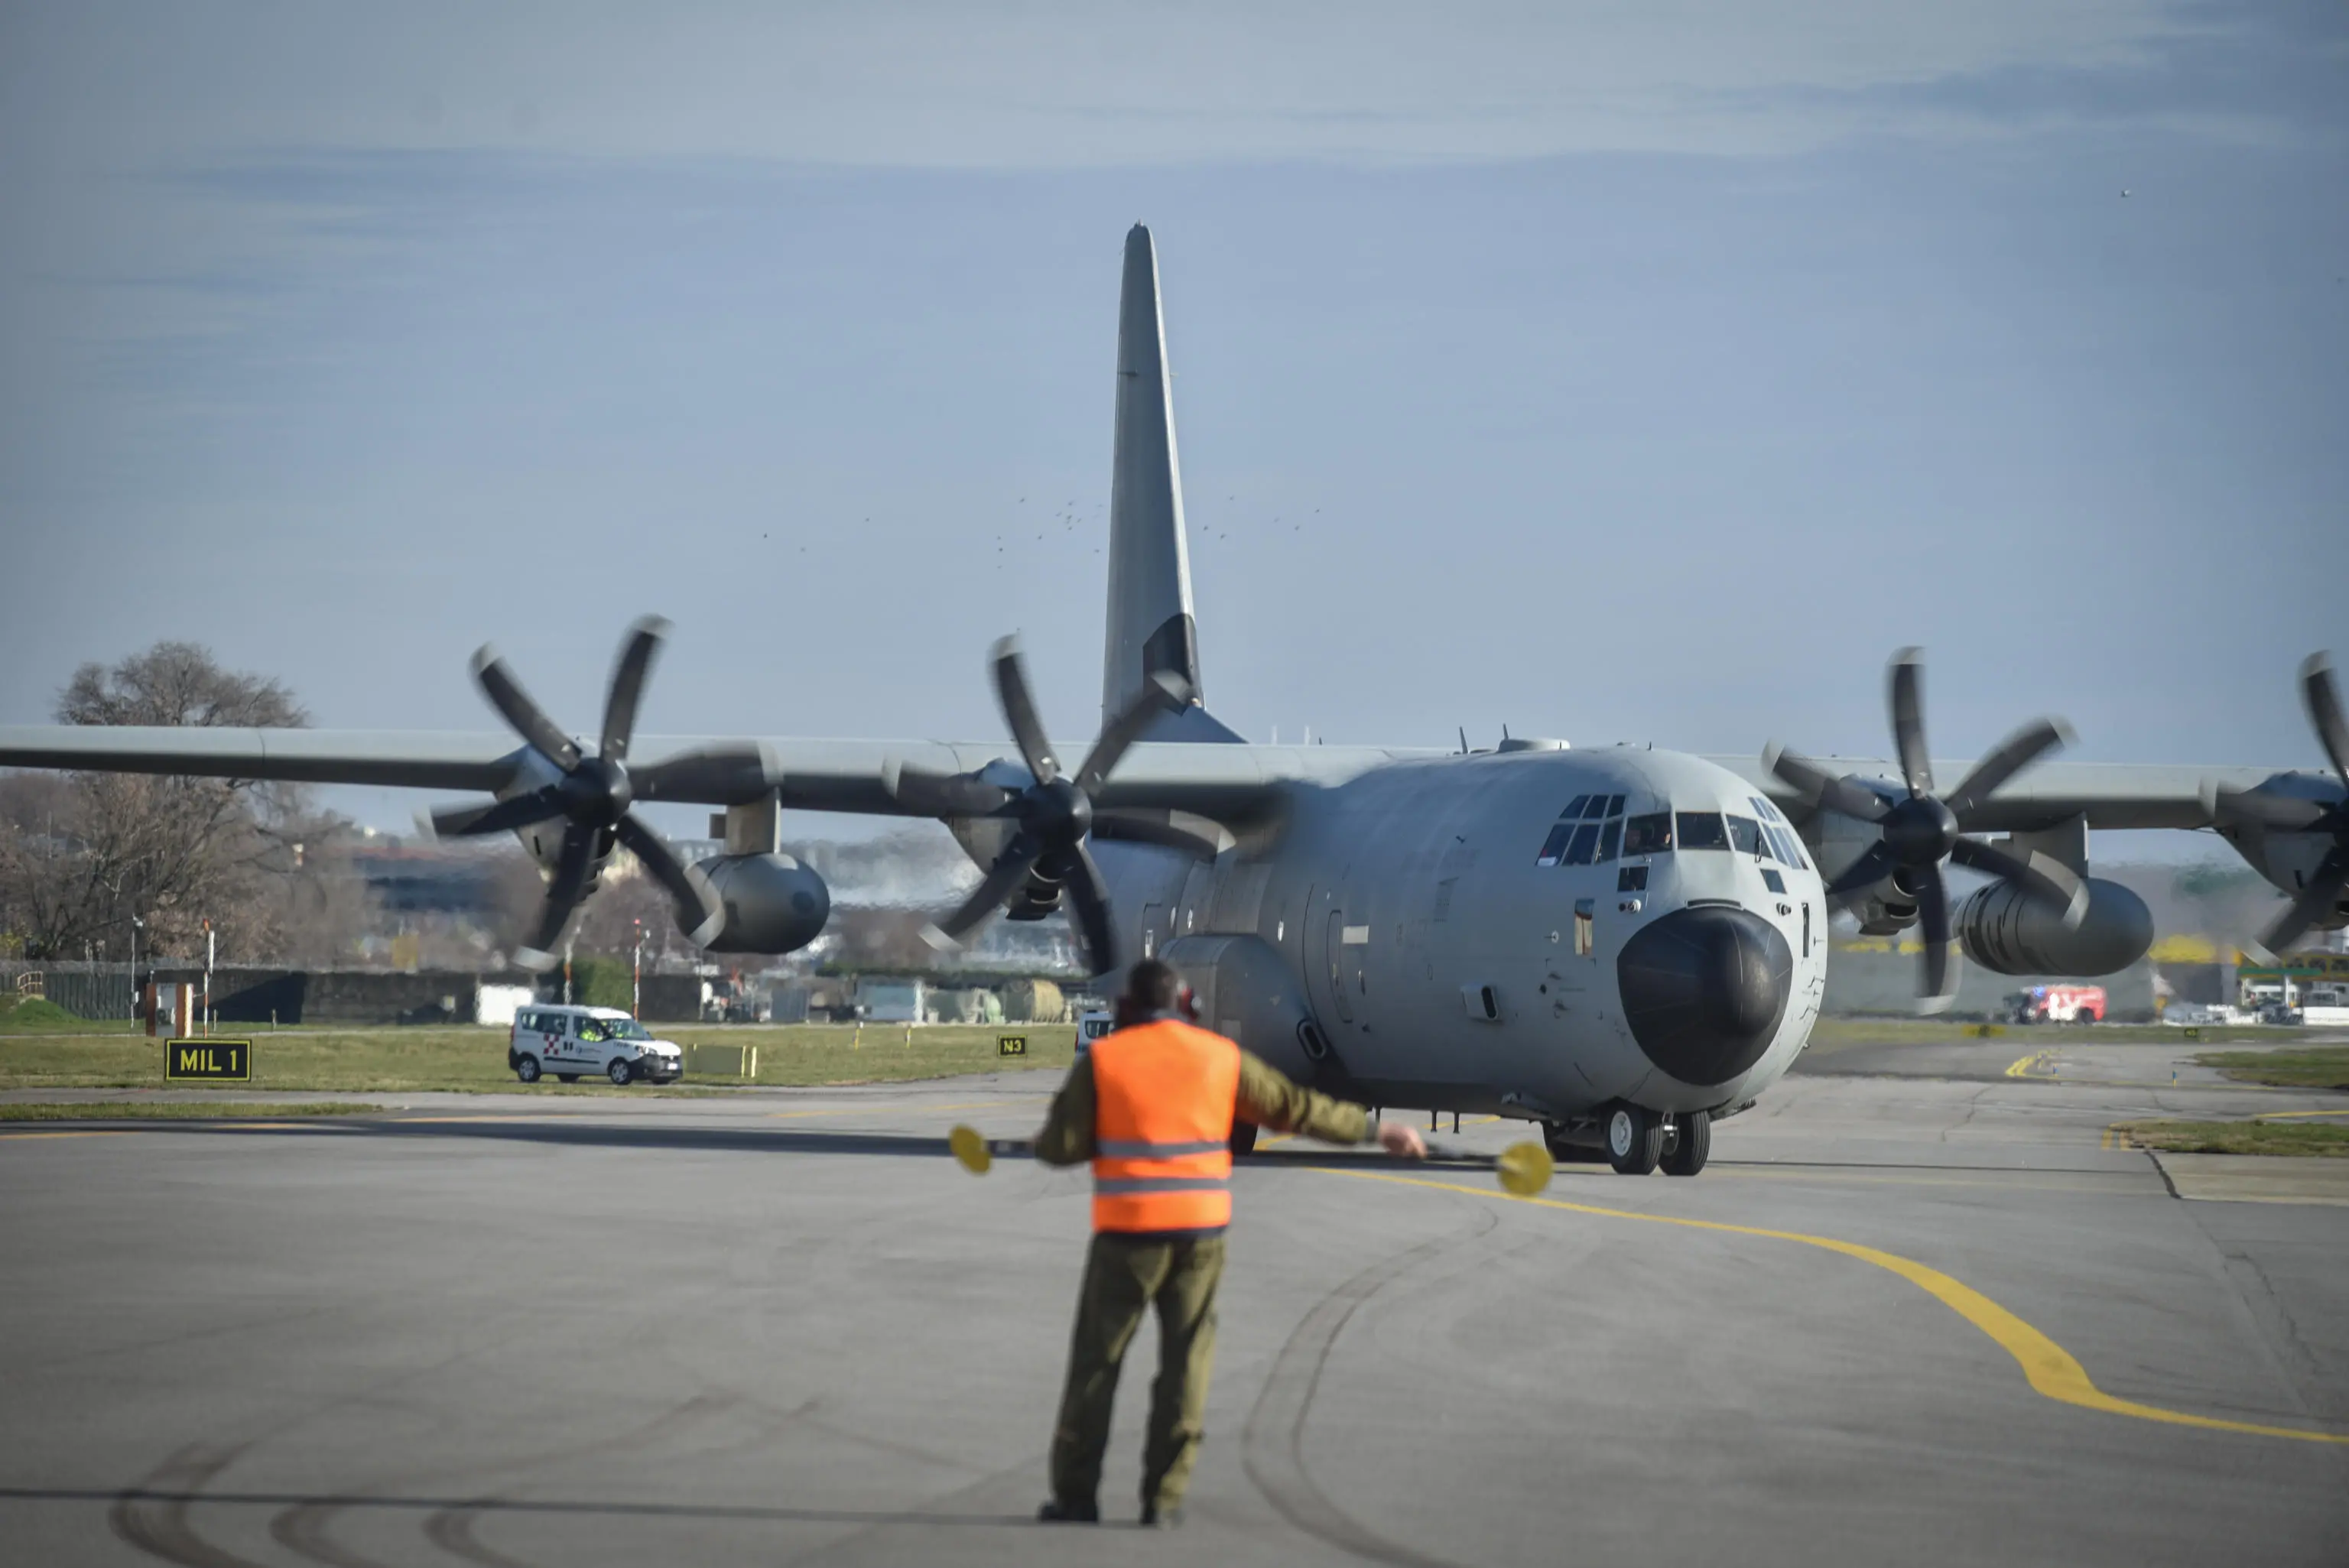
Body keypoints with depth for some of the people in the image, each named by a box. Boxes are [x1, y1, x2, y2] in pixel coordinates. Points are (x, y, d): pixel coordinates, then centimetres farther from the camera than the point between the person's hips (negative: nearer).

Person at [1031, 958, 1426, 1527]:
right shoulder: (1221, 1056, 5)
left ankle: (1075, 1493, 7)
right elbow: (1297, 1108, 10)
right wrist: (1376, 1130, 20)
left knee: (1097, 1358, 6)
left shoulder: (1101, 1060, -3)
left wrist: (1045, 1142, 19)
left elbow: (1062, 1147, -6)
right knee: (1185, 1360, 8)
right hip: (1200, 1225, 2)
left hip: (1128, 1230, -2)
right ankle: (1165, 1497, 5)